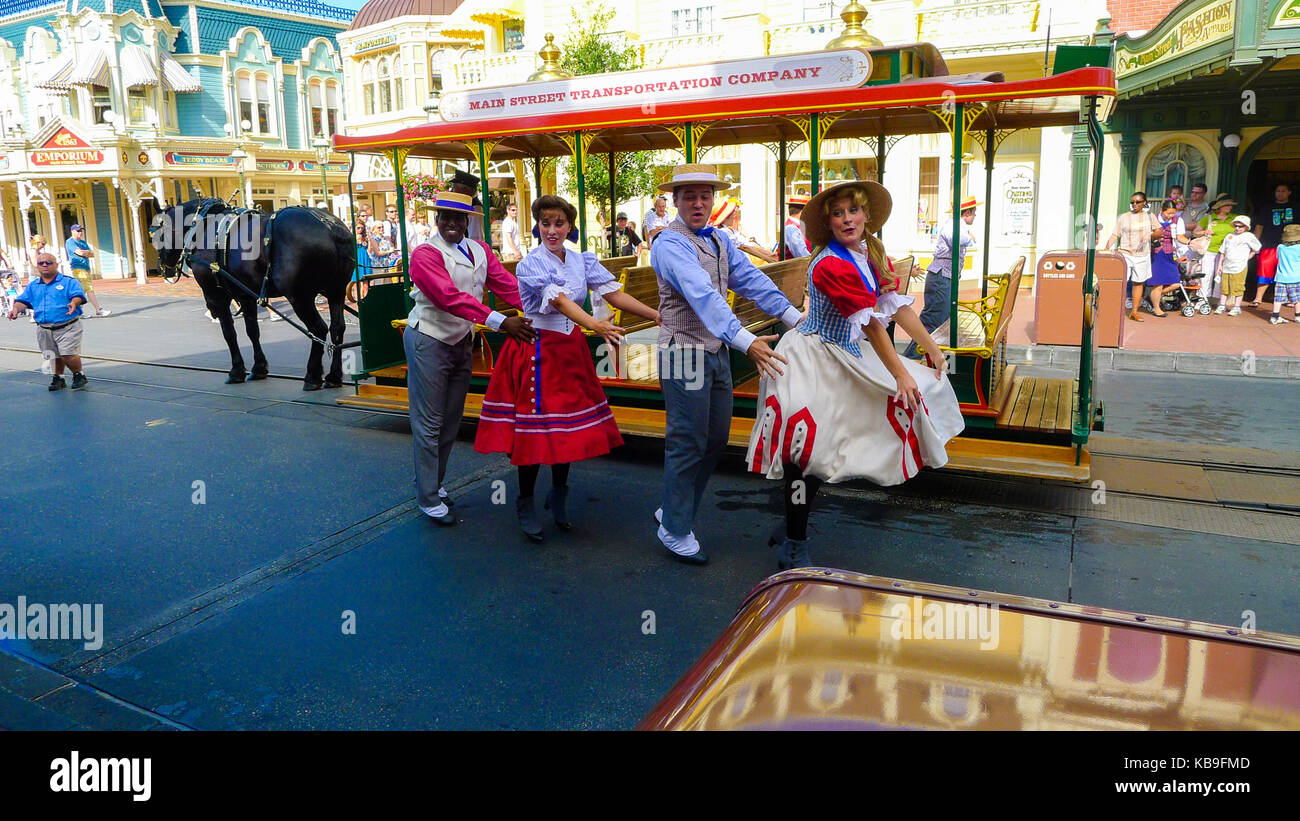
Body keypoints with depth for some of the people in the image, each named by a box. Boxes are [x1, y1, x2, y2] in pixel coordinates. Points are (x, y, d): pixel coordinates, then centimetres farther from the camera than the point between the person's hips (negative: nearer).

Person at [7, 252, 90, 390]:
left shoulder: (69, 281, -2)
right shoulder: (33, 286, 14)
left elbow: (78, 295, -16)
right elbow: (23, 300, 11)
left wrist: (74, 303, -38)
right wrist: (15, 308, -11)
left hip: (67, 328, -5)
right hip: (44, 330, 5)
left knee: (68, 356, -14)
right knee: (55, 357, 14)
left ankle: (78, 375, 8)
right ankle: (58, 378, 31)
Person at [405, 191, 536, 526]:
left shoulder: (480, 251, 7)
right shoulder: (426, 254, -14)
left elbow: (506, 284, -5)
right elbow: (450, 297, -28)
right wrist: (500, 322, -38)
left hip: (461, 341, 7)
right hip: (429, 341, -7)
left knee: (451, 419, 14)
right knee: (429, 422, -2)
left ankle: (434, 483, 30)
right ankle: (428, 498, 7)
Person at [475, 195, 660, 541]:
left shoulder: (582, 261, 6)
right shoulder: (530, 265, -12)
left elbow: (614, 292, -4)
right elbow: (560, 300, -29)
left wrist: (657, 315, -16)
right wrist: (594, 324, -46)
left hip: (571, 349, 6)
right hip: (538, 351, -6)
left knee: (571, 424, 11)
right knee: (537, 426, -3)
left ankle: (559, 497, 29)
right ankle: (525, 503, 15)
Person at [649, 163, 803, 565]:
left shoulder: (720, 240, 13)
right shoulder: (669, 244, -15)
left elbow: (751, 279, 1)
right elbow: (702, 295, -30)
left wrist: (794, 317, -12)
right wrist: (746, 341, -41)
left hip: (717, 352, 8)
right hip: (685, 354, -8)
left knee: (716, 439, 13)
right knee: (687, 443, -1)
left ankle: (675, 509, 30)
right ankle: (675, 530, 15)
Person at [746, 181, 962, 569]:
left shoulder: (872, 254, 5)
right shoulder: (831, 265, -24)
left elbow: (898, 304, 5)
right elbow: (871, 323, -25)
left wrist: (931, 348, 2)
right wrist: (901, 375, -23)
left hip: (845, 356, 9)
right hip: (812, 359, -9)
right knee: (810, 449, -6)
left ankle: (790, 526, 24)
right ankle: (793, 549, 7)